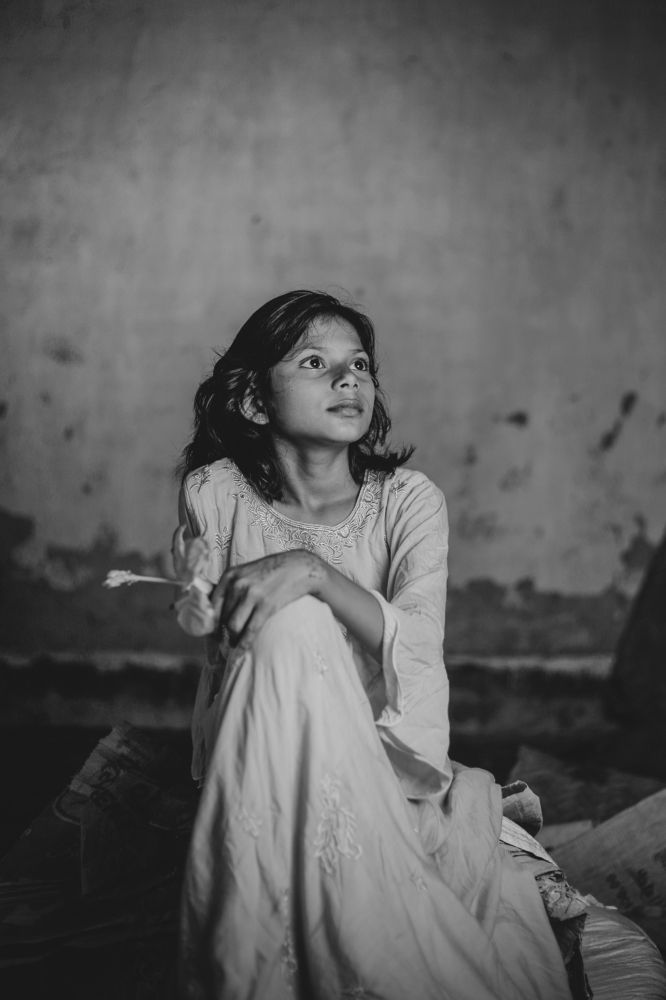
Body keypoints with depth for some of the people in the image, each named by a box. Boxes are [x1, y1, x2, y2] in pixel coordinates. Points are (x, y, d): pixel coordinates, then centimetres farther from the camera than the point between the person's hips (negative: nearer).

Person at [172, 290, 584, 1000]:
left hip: (385, 750, -1)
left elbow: (416, 656, -20)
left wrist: (315, 572, -33)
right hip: (256, 760, 2)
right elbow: (201, 626, 2)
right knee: (292, 625, -29)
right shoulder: (217, 495, -3)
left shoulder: (408, 500, -5)